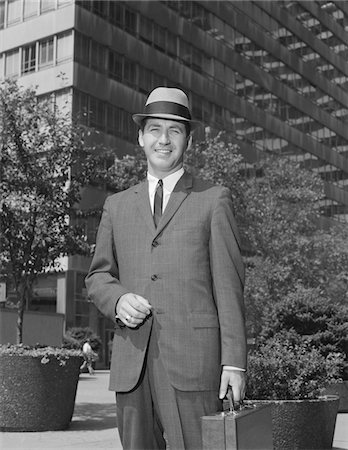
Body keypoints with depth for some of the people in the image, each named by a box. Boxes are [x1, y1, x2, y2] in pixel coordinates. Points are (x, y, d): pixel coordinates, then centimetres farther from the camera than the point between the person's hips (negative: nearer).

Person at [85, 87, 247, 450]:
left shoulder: (213, 200, 8)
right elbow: (97, 276, 20)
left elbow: (228, 286, 3)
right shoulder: (117, 205, 18)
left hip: (193, 360, -3)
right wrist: (118, 299, -4)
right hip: (132, 362, 3)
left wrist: (234, 363, -5)